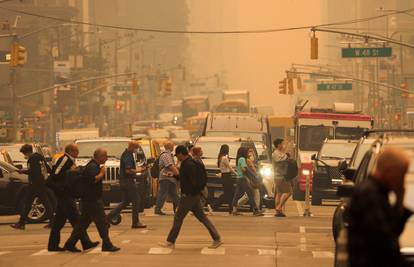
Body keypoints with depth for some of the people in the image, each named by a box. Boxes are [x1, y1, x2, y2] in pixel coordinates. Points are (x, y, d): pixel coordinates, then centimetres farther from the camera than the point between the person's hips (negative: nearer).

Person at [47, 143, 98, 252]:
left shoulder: (69, 160, 17)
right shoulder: (64, 159, -13)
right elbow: (55, 175, -21)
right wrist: (70, 171, -20)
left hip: (66, 194, 10)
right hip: (63, 193, -10)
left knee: (59, 220, 12)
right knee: (75, 219, -9)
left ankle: (53, 245, 15)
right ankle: (86, 242, -8)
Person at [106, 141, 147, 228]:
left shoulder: (125, 154, 16)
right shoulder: (128, 156, -17)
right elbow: (128, 170, -24)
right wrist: (139, 170, -20)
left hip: (123, 181, 10)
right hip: (128, 181, -10)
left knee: (125, 202, 14)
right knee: (135, 201, -3)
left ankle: (108, 217, 10)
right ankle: (136, 222, 1)